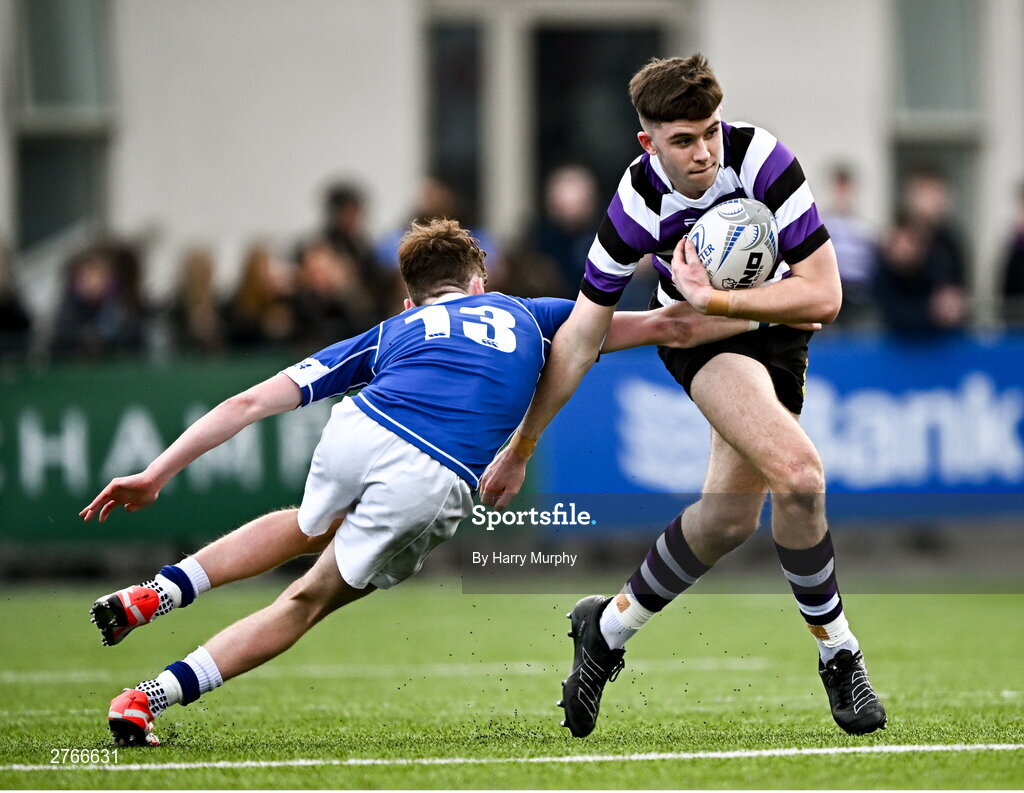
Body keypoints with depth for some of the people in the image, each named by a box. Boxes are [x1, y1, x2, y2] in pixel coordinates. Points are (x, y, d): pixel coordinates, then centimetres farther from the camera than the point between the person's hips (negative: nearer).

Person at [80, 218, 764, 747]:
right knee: (311, 600, 15)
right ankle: (149, 699, 6)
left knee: (309, 529, 37)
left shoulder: (389, 334, 33)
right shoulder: (523, 316, 34)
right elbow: (664, 327, 35)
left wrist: (157, 475, 28)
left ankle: (157, 594, 24)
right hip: (432, 485, -2)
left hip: (359, 433, 2)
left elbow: (251, 402, 27)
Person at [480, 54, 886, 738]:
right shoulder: (638, 204, -24)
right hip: (696, 331, -3)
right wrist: (520, 447, -10)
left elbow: (824, 296, -25)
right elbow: (582, 335, -13)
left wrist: (715, 299, -32)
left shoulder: (760, 157, -27)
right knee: (797, 474, -25)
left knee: (731, 514, 0)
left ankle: (612, 626, 23)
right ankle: (838, 652, -7)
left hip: (775, 323, 3)